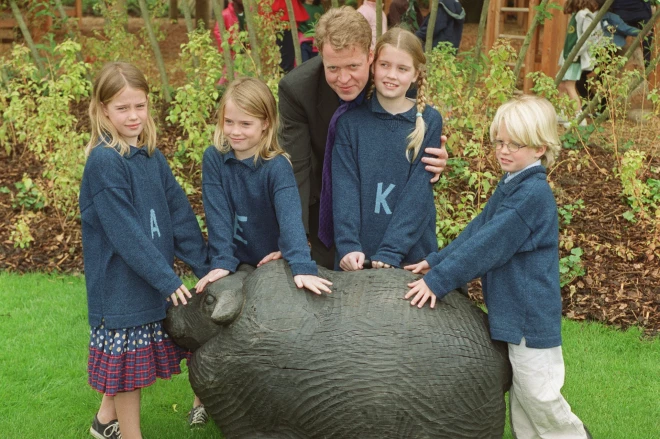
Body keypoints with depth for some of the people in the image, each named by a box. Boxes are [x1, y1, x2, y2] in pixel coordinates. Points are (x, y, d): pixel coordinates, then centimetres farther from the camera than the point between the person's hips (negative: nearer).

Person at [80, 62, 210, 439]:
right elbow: (125, 233, -21)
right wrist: (166, 279, -20)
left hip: (156, 277, 7)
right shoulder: (104, 161, -17)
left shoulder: (152, 158, 5)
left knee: (129, 361, 20)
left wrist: (205, 266, -2)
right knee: (128, 364, 5)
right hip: (121, 283, -7)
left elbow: (180, 215, 3)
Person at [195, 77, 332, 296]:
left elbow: (290, 217, -31)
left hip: (274, 264, -2)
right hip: (237, 265, 2)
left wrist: (302, 267, -44)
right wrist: (222, 261, -22)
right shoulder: (213, 158, -10)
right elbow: (217, 214, -13)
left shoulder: (277, 166, -19)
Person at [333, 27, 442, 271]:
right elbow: (345, 188, -7)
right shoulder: (350, 122, 0)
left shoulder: (429, 121, -2)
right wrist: (348, 246, -20)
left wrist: (389, 253, -18)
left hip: (412, 256, 0)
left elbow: (418, 192, -10)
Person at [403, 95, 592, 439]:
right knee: (520, 394, 18)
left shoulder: (534, 193, -22)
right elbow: (476, 230, 10)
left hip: (531, 313, -9)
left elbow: (488, 245, -25)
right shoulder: (509, 185, 8)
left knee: (538, 394, 0)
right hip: (511, 308, 9)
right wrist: (434, 262, 1)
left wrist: (438, 280, -24)